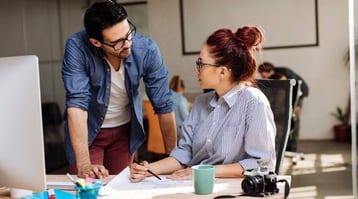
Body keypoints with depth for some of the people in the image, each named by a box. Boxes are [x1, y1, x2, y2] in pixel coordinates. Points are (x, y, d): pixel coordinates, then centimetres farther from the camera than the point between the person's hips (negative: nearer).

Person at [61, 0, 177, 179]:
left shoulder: (147, 49, -22)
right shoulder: (77, 47, -27)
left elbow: (163, 105, -15)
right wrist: (83, 164, -38)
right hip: (86, 130, -1)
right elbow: (76, 102, -32)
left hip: (126, 130, 2)